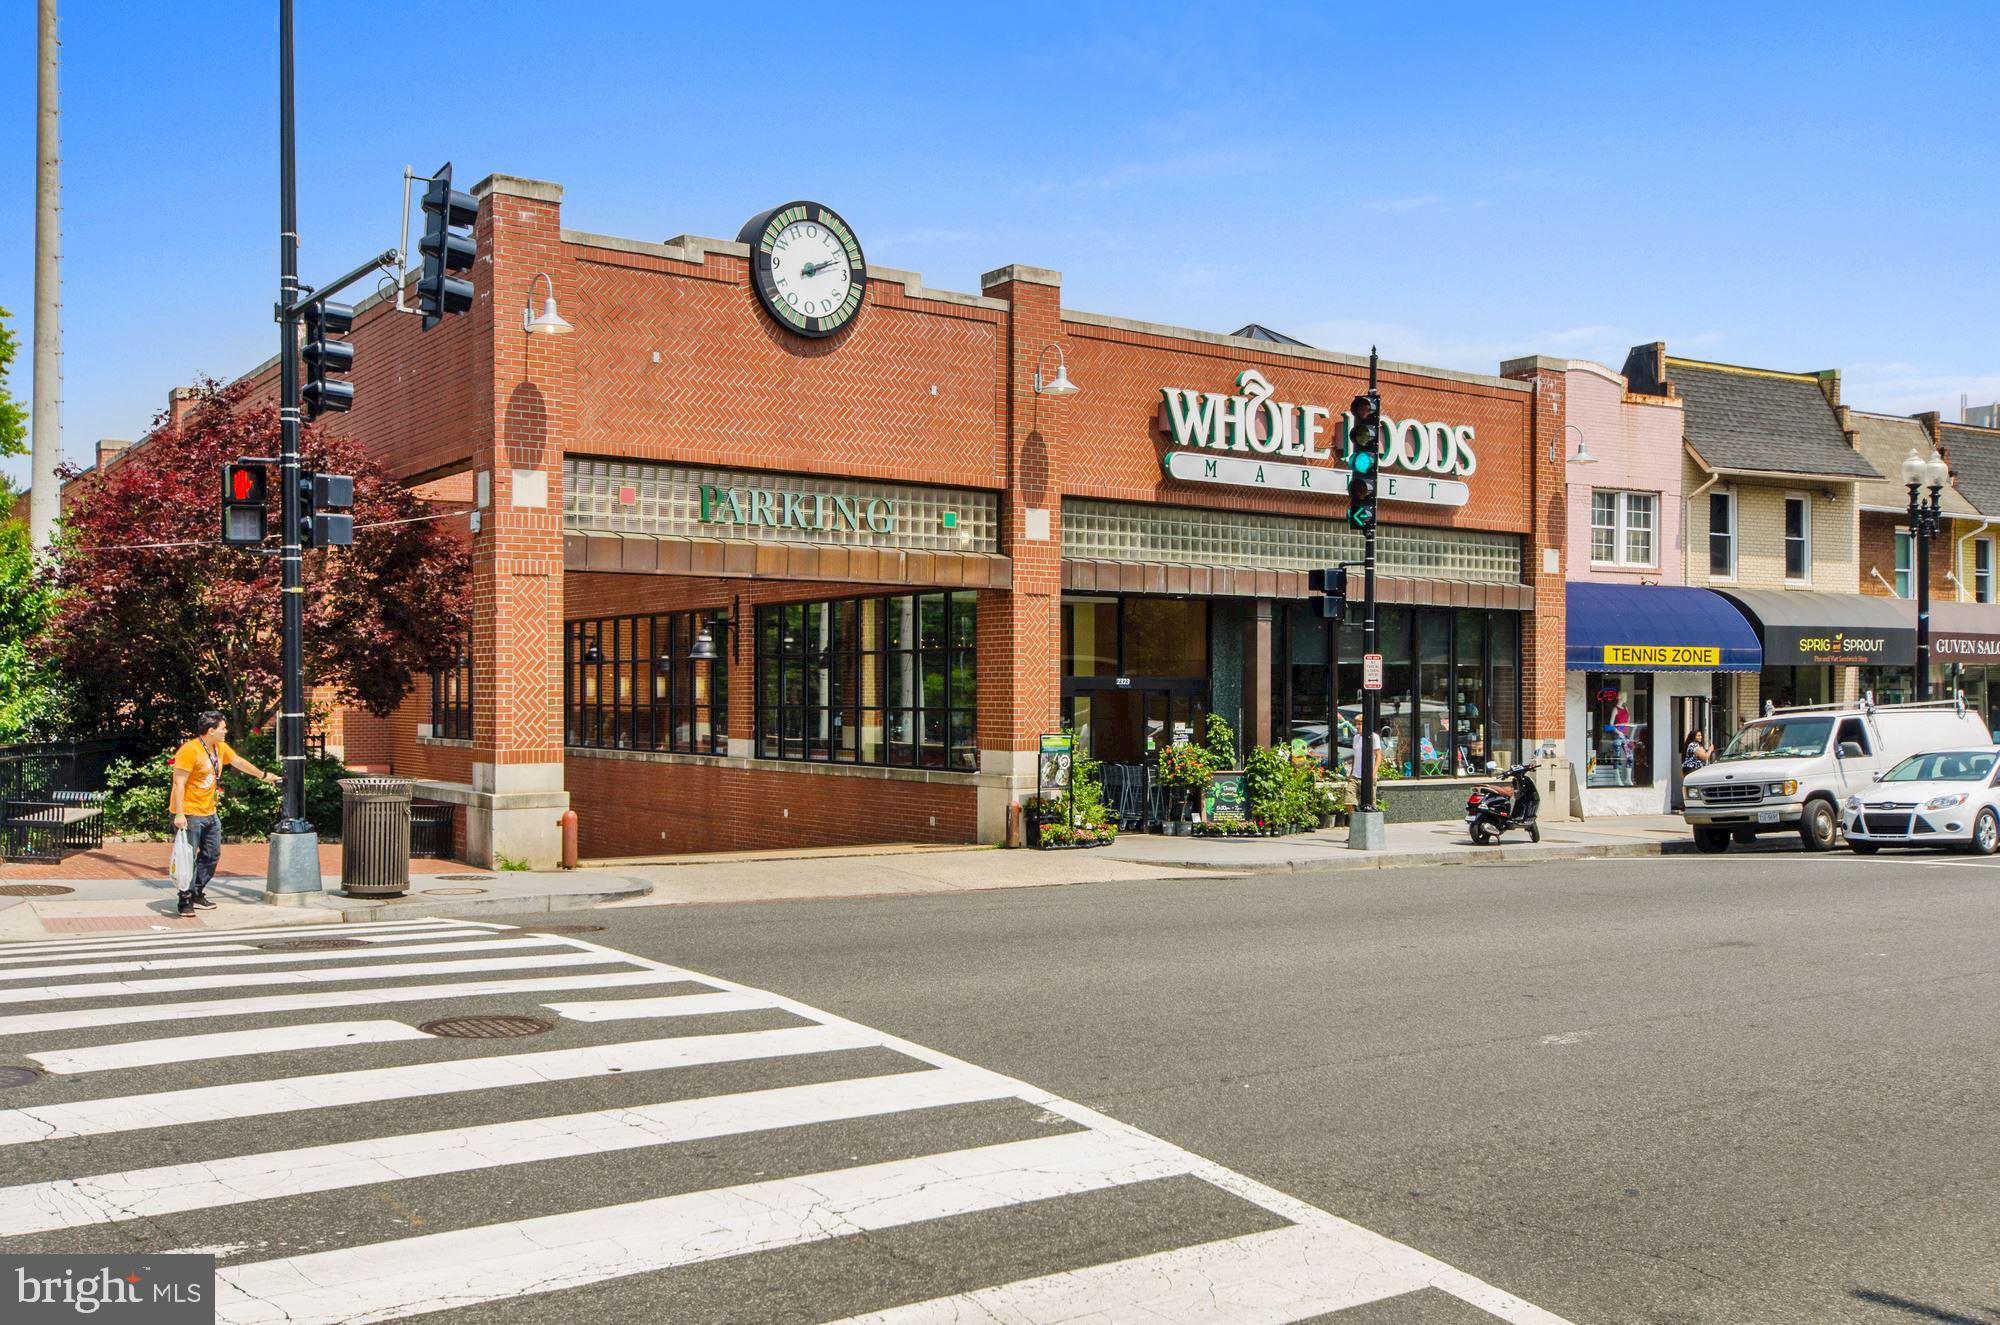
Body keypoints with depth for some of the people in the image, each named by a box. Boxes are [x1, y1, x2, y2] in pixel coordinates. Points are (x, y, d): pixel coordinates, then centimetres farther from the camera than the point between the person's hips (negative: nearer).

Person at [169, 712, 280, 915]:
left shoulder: (220, 748, 8)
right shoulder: (189, 751, -18)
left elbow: (239, 762, 27)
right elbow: (179, 783, -20)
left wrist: (263, 775, 38)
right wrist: (179, 814, -26)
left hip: (210, 813, 9)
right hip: (189, 815, -9)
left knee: (212, 856, 13)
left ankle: (197, 894, 24)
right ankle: (185, 901, 3)